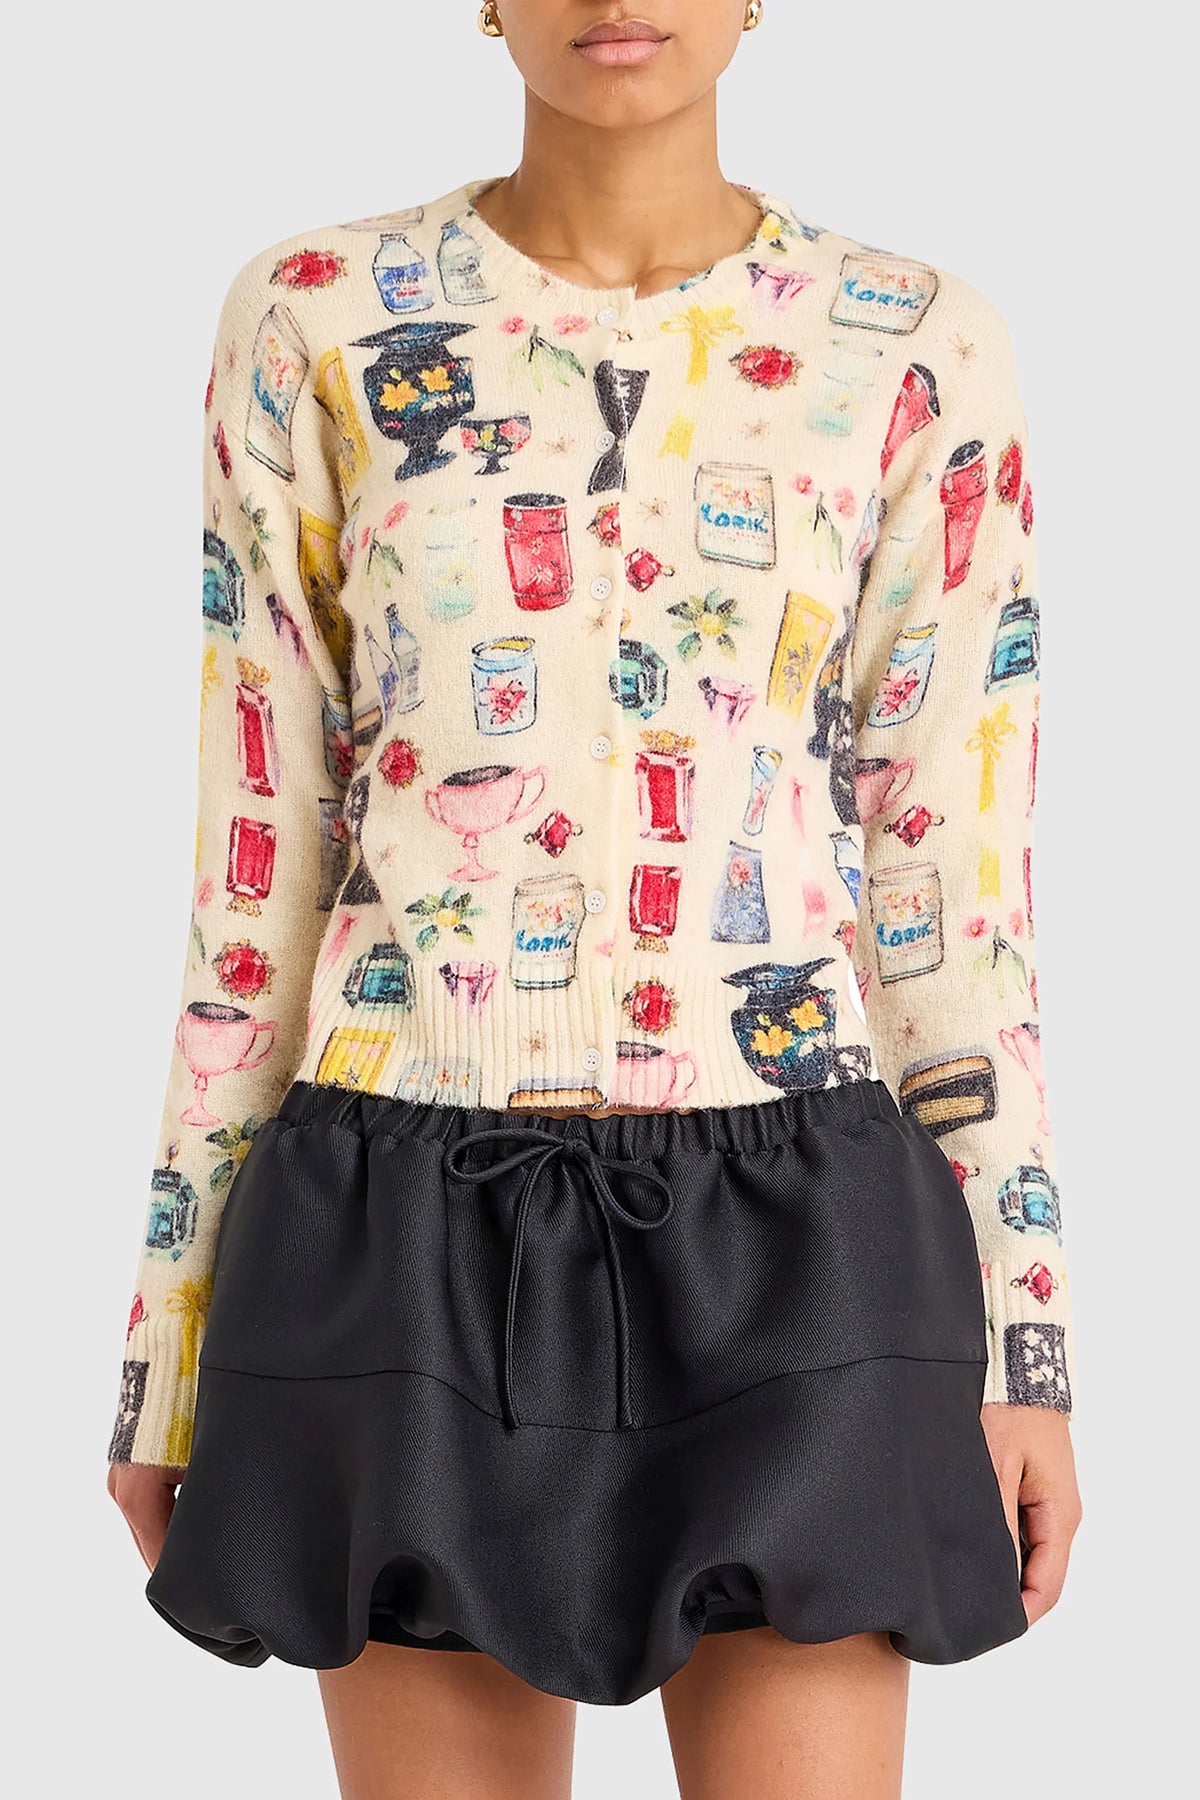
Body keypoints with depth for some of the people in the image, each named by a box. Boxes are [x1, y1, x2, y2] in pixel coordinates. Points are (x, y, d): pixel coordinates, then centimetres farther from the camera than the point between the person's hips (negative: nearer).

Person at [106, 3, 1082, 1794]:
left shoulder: (918, 353, 2)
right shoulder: (316, 323, 1)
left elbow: (957, 872, 3)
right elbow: (258, 847, 3)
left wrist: (1025, 1337, 0)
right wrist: (176, 1328, 4)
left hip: (786, 1235, 0)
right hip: (419, 1235, 0)